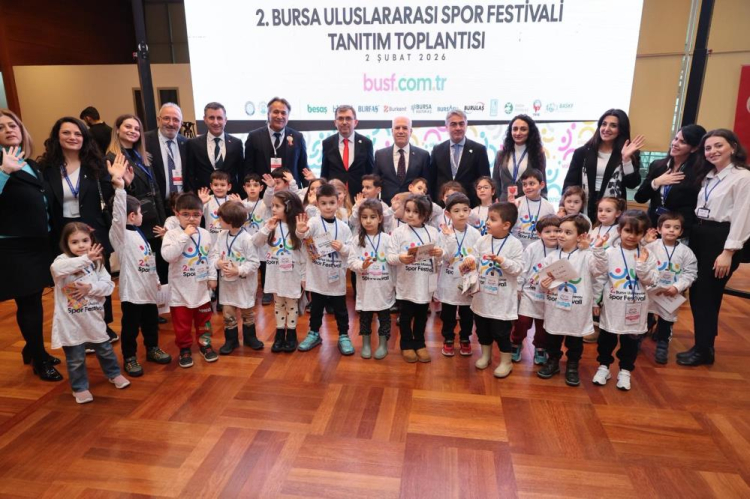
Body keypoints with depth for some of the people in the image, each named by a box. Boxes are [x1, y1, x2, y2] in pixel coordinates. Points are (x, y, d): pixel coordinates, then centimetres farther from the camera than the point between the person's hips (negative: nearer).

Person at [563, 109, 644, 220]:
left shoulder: (630, 155, 7)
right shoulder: (582, 152, 8)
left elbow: (632, 184, -3)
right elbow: (570, 182, 4)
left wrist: (626, 158, -12)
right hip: (583, 211, 1)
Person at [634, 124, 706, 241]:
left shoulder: (698, 173, -7)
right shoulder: (657, 165, 5)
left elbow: (698, 209, -8)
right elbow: (639, 198, 3)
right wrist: (656, 182, -10)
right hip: (652, 227, 3)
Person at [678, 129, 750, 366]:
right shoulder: (708, 176, 14)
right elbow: (699, 209, 11)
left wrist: (728, 252, -16)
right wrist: (693, 233, 3)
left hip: (720, 238, -7)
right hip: (698, 235, 7)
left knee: (707, 295, -1)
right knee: (696, 293, 9)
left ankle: (704, 350, 14)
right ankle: (703, 343, 23)